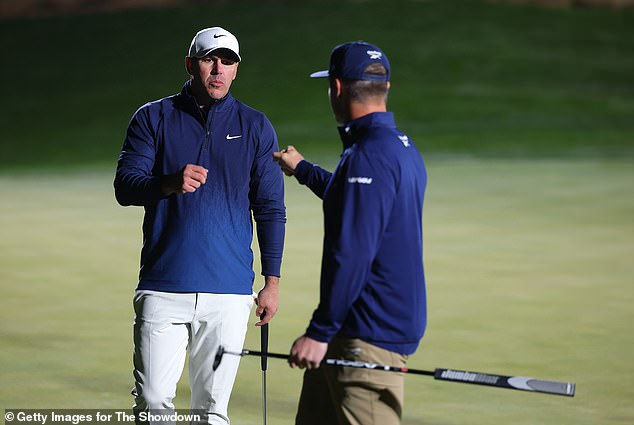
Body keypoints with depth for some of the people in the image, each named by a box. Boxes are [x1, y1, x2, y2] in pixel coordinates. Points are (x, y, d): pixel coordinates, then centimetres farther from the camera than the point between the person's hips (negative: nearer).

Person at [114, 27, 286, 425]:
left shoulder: (256, 127, 9)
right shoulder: (153, 118, 7)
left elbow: (270, 208, 10)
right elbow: (125, 187, -1)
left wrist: (273, 282, 5)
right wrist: (170, 184, -22)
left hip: (229, 292, 0)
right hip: (163, 287, 0)